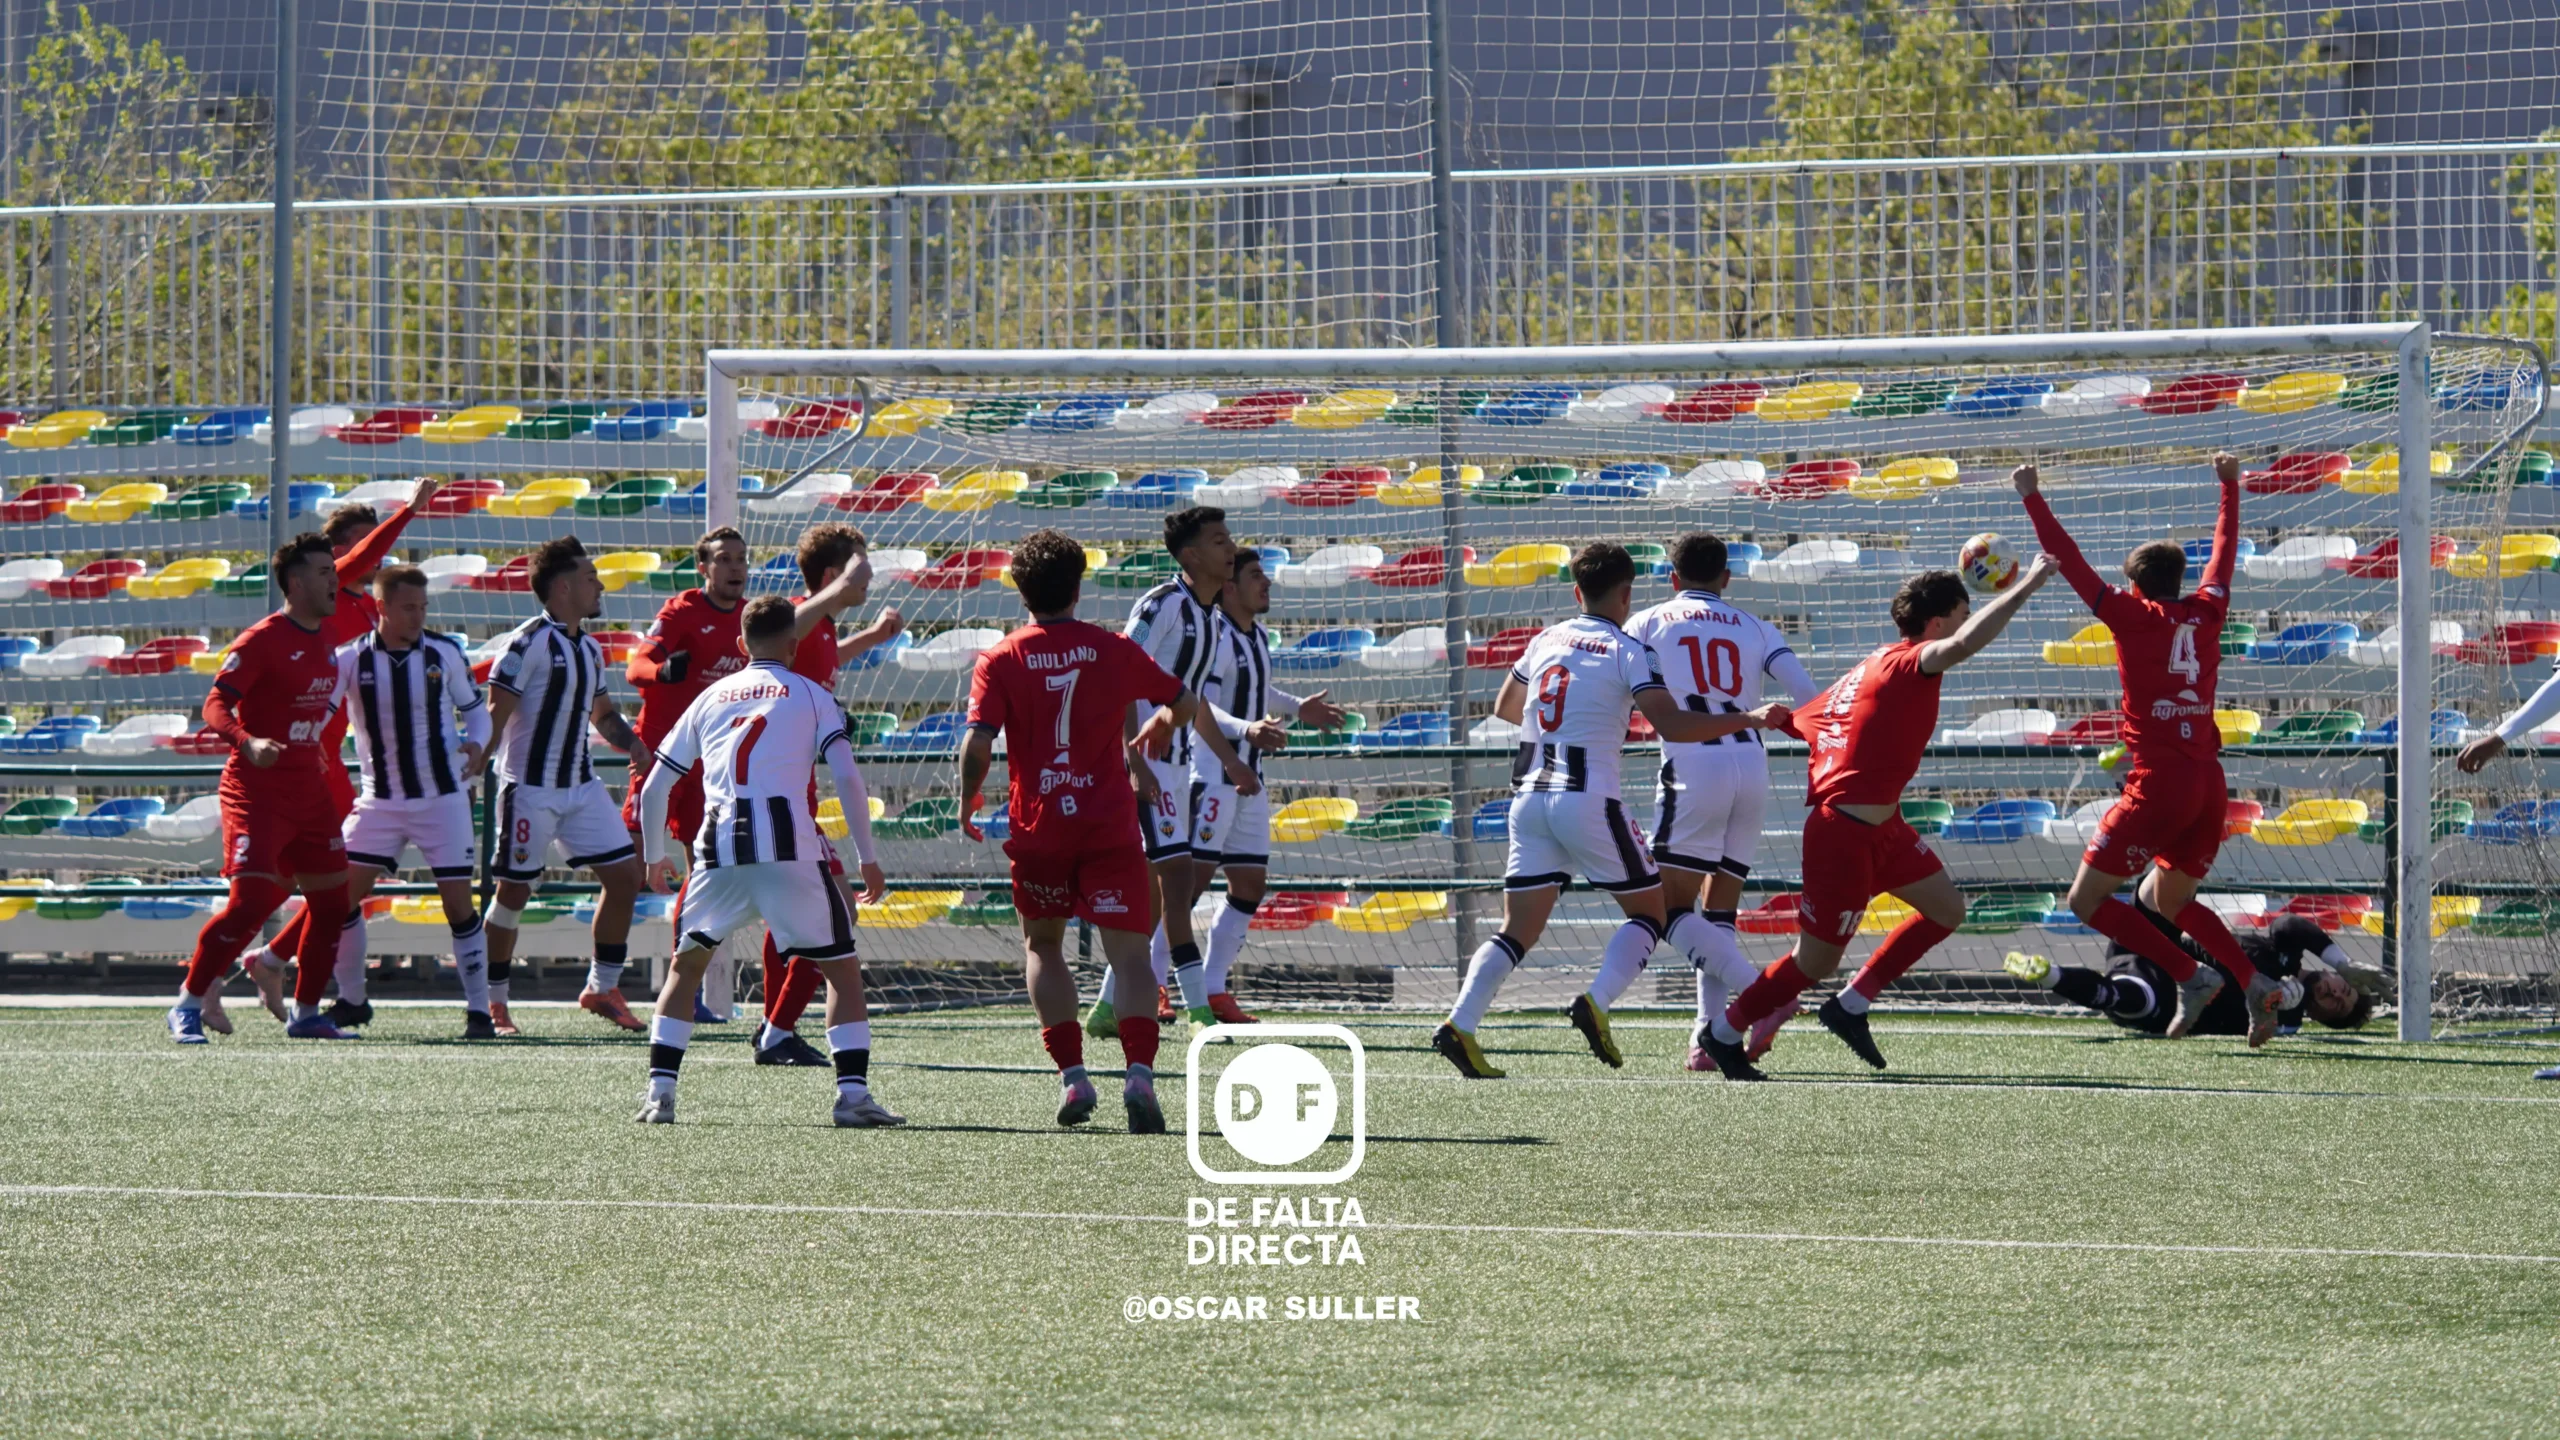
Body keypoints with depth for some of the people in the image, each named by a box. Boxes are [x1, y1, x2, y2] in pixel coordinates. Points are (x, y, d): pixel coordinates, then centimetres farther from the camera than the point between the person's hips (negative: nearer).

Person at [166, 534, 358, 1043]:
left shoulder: (326, 635, 9)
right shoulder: (261, 641, -14)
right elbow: (215, 706, -19)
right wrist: (248, 743, -38)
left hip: (310, 792, 8)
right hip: (256, 791, -8)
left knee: (332, 899, 9)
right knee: (253, 899, -17)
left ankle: (306, 1014, 22)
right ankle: (187, 1006, -7)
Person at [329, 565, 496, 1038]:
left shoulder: (445, 654, -4)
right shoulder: (350, 659, -8)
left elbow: (474, 707, 8)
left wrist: (476, 744, -11)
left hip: (442, 798, -1)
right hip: (380, 800, 1)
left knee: (458, 901, -6)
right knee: (343, 896, -6)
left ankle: (478, 1009, 3)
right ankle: (351, 999, 13)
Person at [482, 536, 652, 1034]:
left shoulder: (589, 649, 12)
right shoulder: (530, 643, -13)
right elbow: (494, 713, -16)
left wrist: (630, 742, 8)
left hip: (582, 786, 8)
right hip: (530, 789, -8)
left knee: (625, 876, 2)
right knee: (513, 893, -1)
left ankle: (602, 988, 15)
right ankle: (491, 1003, 10)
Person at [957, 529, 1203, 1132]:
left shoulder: (1001, 660, -3)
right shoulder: (1115, 651, 2)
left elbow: (977, 746, -12)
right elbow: (1185, 706, 12)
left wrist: (966, 804, 6)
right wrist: (1148, 741, 32)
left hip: (1038, 829, 0)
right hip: (1110, 827, 0)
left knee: (1042, 945, 18)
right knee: (1128, 953, -2)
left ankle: (1072, 1075, 5)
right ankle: (1139, 1071, -23)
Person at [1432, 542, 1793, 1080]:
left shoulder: (1546, 641, 12)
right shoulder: (1628, 652, -6)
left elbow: (1505, 707, 27)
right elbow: (1672, 726, -17)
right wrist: (1749, 719, -10)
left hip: (1529, 797, 5)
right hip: (1588, 801, -5)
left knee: (1518, 931, 7)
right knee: (1650, 911, 10)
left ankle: (1459, 1024, -11)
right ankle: (1596, 1004, -11)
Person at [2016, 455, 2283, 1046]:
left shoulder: (2135, 616, -1)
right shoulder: (2205, 614, 12)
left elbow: (2069, 562, -1)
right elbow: (2225, 552, 29)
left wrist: (2033, 499, 6)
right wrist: (2230, 488, 43)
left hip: (2158, 783, -7)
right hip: (2211, 784, 7)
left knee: (2087, 899, -1)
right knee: (2168, 899, 25)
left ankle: (2191, 976, -13)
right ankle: (2255, 984, 5)